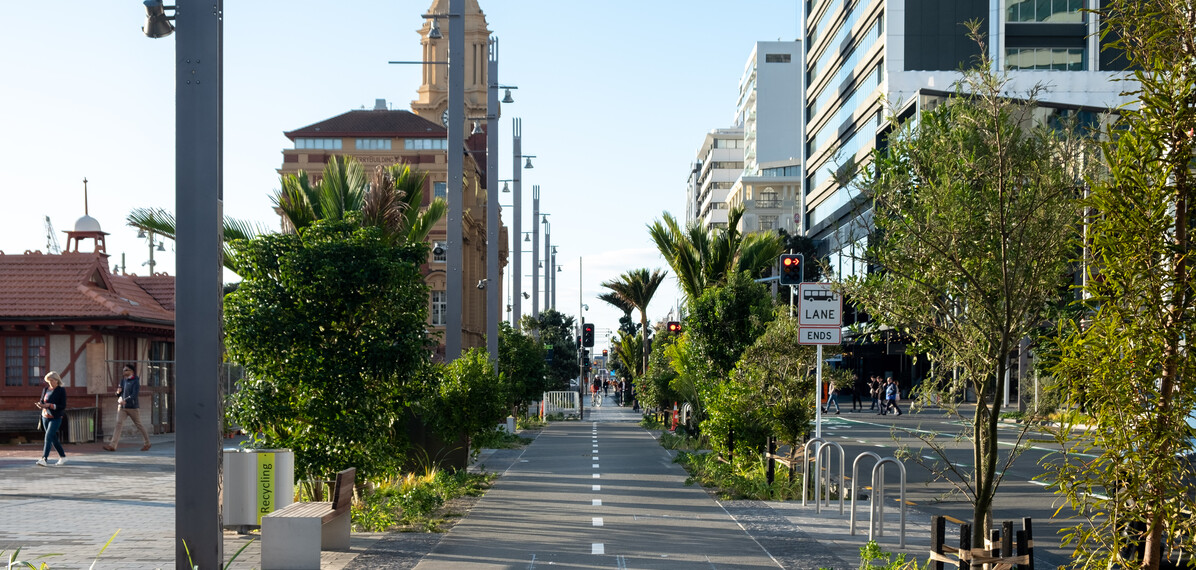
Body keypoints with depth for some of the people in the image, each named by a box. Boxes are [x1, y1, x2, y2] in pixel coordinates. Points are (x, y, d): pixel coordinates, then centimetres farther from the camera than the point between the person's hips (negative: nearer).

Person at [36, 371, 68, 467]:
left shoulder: (61, 391, -7)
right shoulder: (45, 389, 9)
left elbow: (63, 406, -11)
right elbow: (42, 401, 12)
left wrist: (50, 405, -22)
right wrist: (40, 405, -12)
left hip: (56, 418, -6)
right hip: (45, 417, 6)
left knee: (48, 437, -17)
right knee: (53, 439, 12)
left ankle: (44, 459, -22)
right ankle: (63, 457, 25)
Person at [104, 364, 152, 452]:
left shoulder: (136, 381, -9)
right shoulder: (123, 380, 10)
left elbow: (134, 395, -21)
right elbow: (119, 394, 18)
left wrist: (125, 400, -34)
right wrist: (118, 392, -6)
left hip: (133, 407, -5)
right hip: (122, 407, 5)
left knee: (139, 425, 6)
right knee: (118, 423, -10)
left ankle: (147, 443, 23)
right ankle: (112, 445, -19)